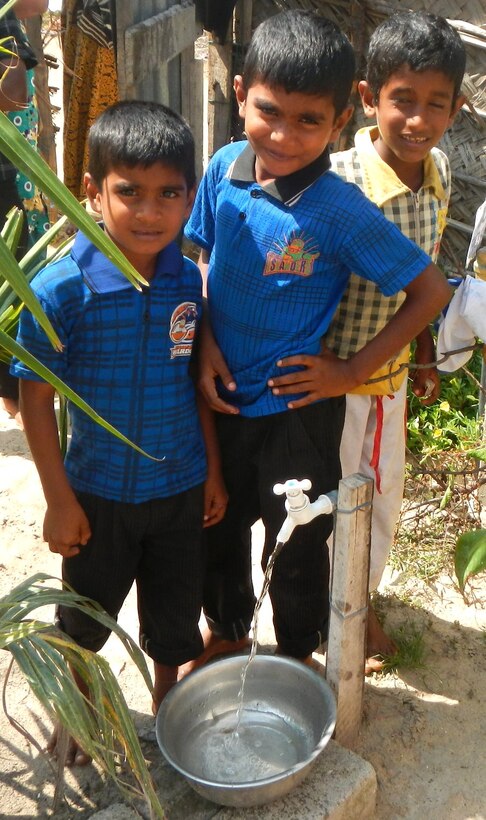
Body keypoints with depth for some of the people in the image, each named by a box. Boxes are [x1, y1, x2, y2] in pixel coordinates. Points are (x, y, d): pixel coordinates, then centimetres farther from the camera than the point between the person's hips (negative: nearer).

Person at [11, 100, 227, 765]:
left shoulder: (188, 279, -10)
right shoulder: (60, 289, -21)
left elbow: (197, 378, 1)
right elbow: (36, 397, -13)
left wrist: (213, 470, 4)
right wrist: (59, 500, -10)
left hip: (181, 486, 3)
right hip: (99, 490, -2)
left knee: (176, 612, 21)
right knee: (86, 615, 21)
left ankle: (169, 703, 50)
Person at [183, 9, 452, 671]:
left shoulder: (341, 212, -22)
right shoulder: (224, 169, -9)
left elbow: (431, 291, -15)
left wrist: (352, 371, -15)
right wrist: (206, 342, -7)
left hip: (299, 408, -4)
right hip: (224, 396, 5)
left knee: (296, 543, 15)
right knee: (217, 525, 23)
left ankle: (298, 655, 44)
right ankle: (227, 631, 52)